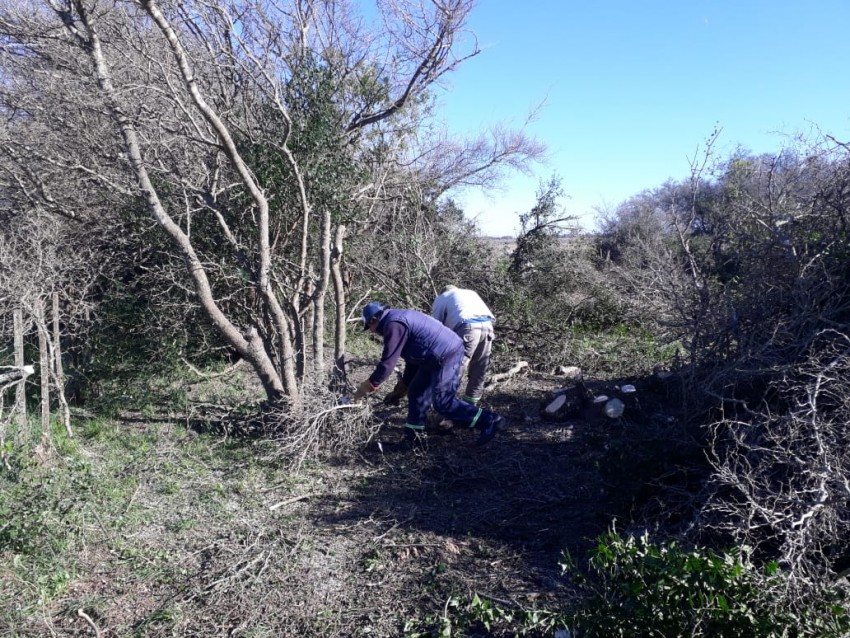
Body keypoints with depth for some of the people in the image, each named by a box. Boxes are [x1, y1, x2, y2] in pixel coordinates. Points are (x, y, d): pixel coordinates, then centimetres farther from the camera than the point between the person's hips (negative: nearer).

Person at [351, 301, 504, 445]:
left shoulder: (394, 324, -14)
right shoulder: (400, 318, 19)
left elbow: (388, 362, -17)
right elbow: (413, 356, 27)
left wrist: (370, 385, -6)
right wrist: (404, 384, 32)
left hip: (445, 356, -11)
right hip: (449, 350, 11)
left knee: (443, 402, -3)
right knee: (417, 392, 18)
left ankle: (489, 421, -1)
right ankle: (412, 432, 29)